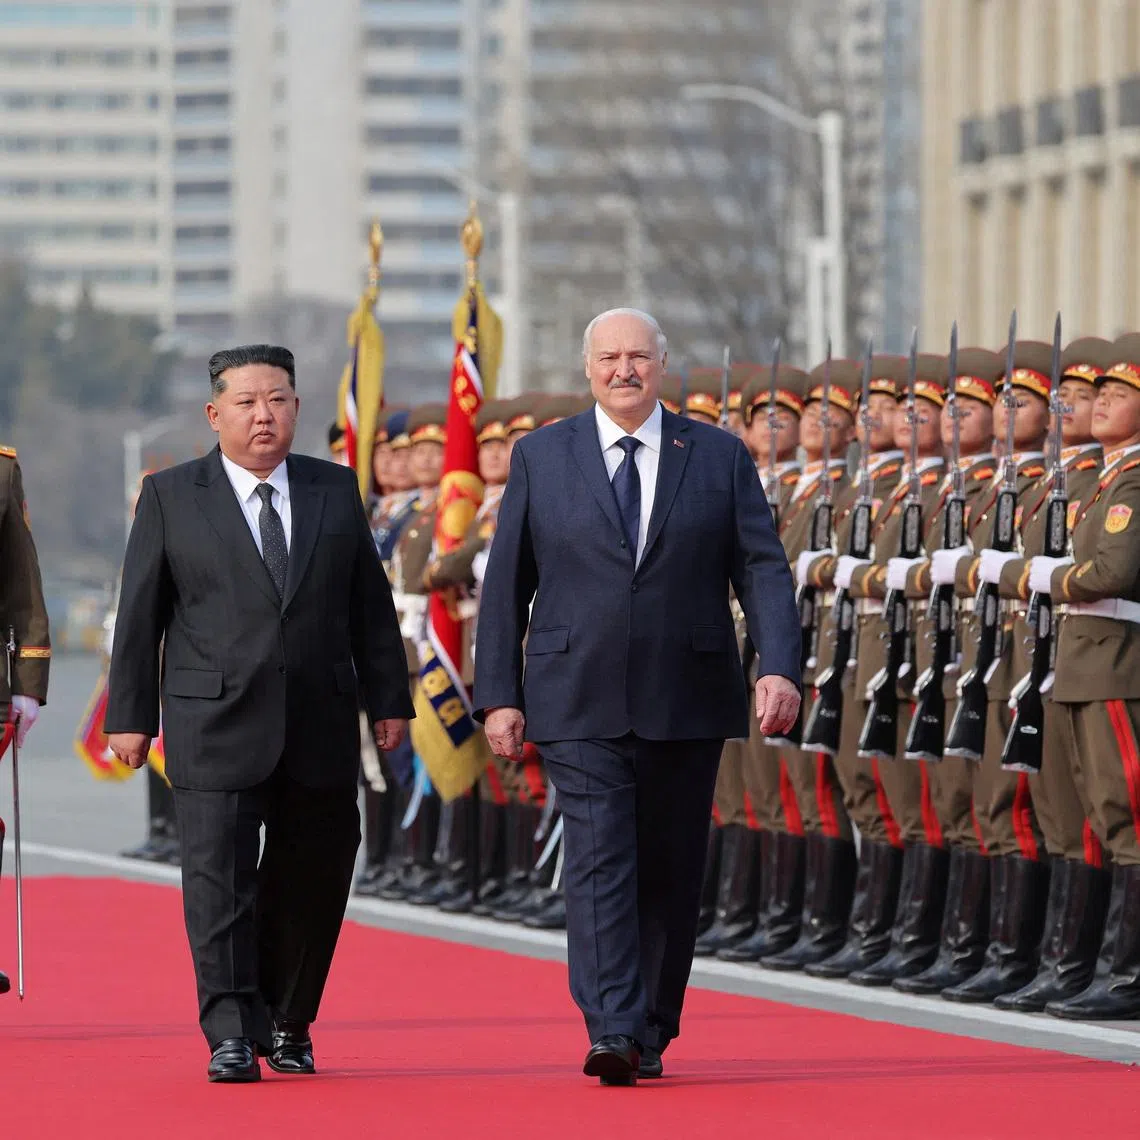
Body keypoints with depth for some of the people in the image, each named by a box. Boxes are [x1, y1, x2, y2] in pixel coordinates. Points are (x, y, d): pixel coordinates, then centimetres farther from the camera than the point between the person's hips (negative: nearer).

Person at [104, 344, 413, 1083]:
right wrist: (130, 715, 0)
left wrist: (388, 700, 6)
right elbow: (141, 613, 4)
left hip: (319, 729, 3)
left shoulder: (336, 490, 10)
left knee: (312, 880, 6)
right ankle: (232, 1037, -9)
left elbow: (370, 605, 11)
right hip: (215, 727, -2)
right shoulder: (171, 496, 3)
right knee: (219, 881, -9)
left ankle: (287, 1023, 22)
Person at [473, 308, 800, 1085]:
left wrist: (781, 668, -14)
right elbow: (507, 584, 7)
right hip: (580, 705, -1)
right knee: (599, 861, -13)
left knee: (671, 873, 7)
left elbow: (763, 569, 1)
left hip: (686, 704, 1)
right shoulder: (541, 458, 6)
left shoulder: (720, 457, 6)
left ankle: (652, 1033, 18)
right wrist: (499, 695, 1)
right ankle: (611, 1032, -21)